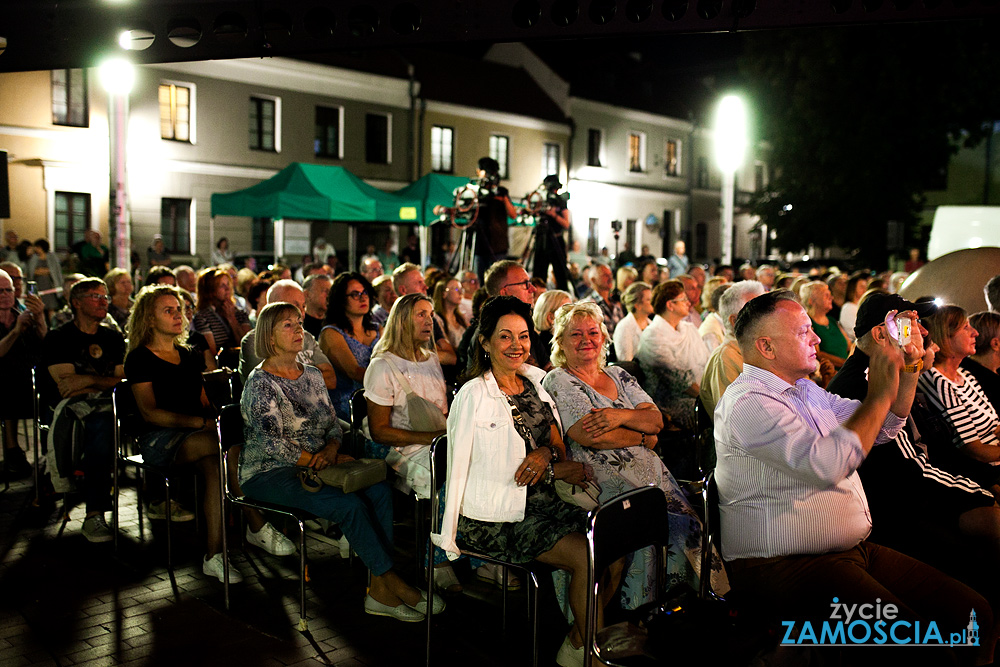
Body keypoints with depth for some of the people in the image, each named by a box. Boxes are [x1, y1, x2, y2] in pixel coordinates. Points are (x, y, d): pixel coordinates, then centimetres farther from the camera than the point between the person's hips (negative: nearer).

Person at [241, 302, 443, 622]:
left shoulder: (312, 375, 13)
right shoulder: (261, 383, -9)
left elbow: (334, 425, 14)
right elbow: (273, 445, -16)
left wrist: (331, 449, -9)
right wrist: (324, 461, -16)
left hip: (313, 467, 7)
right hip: (268, 474, -7)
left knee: (378, 490, -19)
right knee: (349, 504, -29)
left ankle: (379, 591, -21)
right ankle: (393, 582, -16)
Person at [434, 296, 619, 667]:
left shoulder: (537, 386, 10)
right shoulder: (473, 395, -10)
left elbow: (560, 450, 10)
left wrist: (546, 453, -10)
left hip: (540, 504, 7)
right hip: (495, 519, -6)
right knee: (587, 558, -20)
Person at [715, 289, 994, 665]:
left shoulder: (806, 390, 16)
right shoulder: (747, 403, -15)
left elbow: (884, 428, 25)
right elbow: (828, 465, -28)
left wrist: (908, 369, 10)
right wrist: (880, 392, -18)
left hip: (856, 549, 9)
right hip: (786, 567, -9)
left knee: (974, 613, -1)